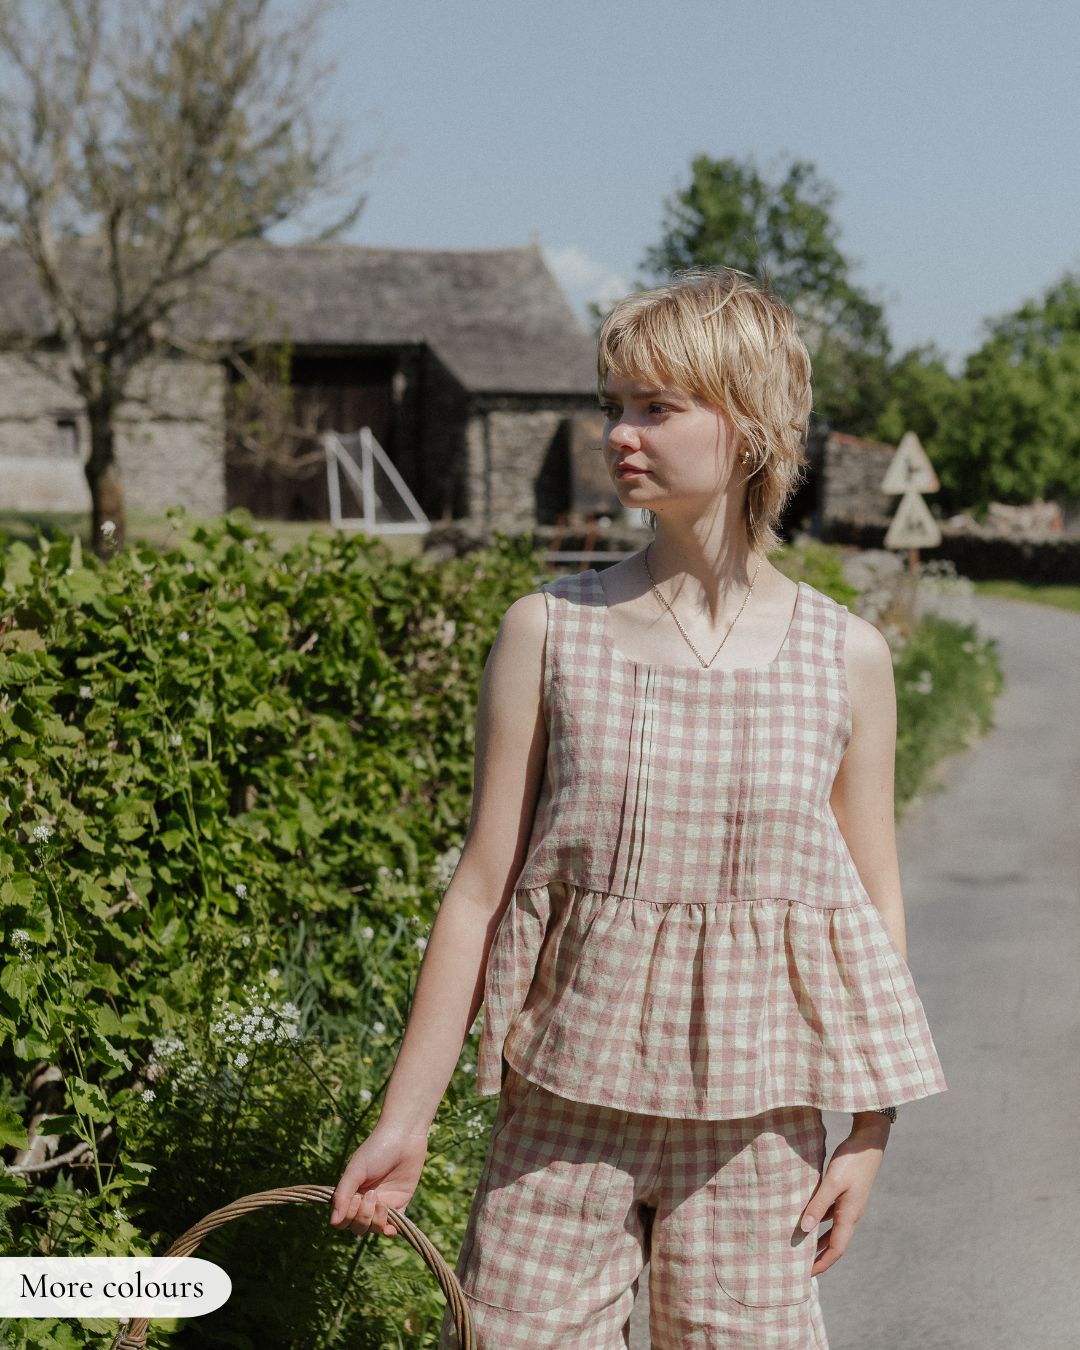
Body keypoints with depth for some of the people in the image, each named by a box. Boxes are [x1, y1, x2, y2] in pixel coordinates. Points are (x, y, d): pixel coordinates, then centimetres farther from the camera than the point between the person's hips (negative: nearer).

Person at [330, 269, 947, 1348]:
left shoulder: (844, 658, -1)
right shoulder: (549, 632, -3)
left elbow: (877, 904, 6)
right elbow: (482, 892, -1)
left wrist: (869, 1132, 3)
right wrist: (404, 1121, -1)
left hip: (752, 1122, 0)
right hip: (564, 1102, 0)